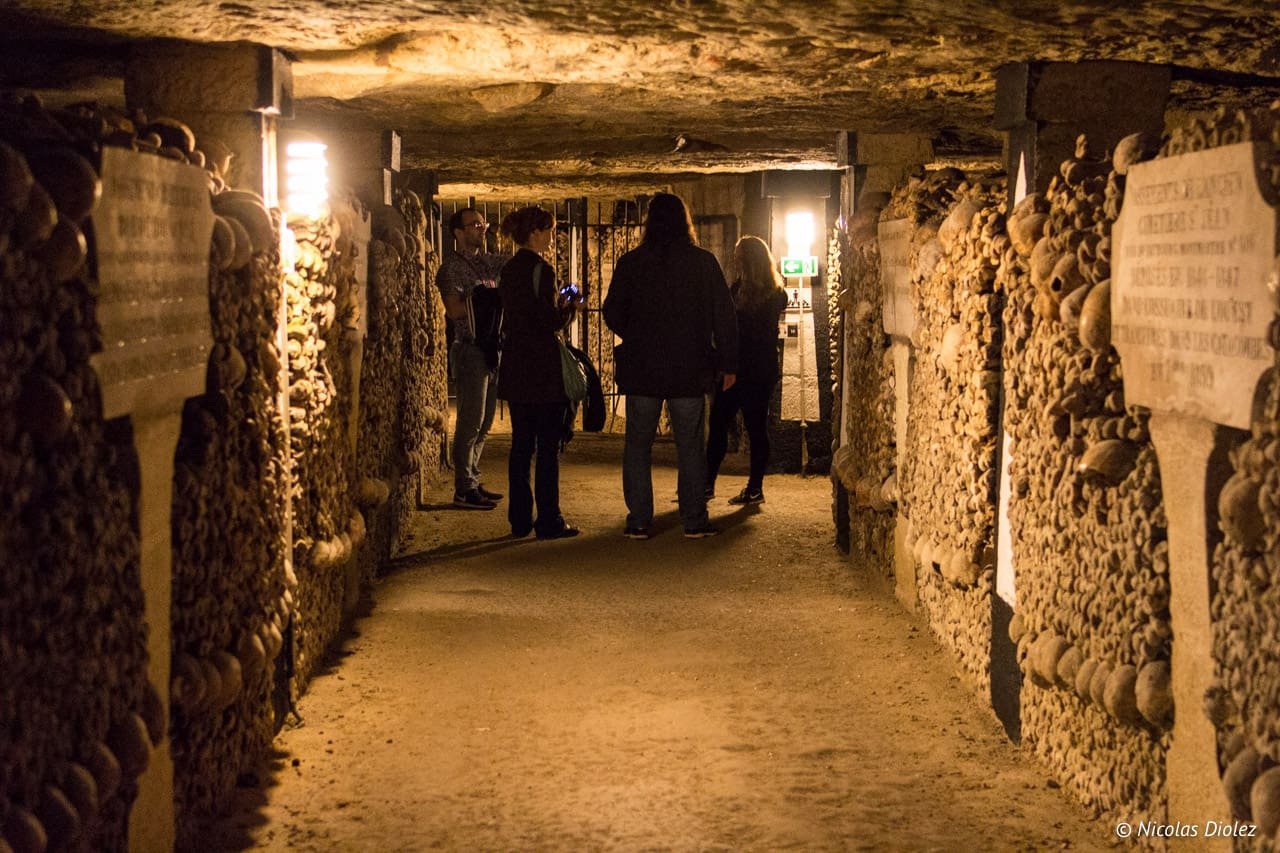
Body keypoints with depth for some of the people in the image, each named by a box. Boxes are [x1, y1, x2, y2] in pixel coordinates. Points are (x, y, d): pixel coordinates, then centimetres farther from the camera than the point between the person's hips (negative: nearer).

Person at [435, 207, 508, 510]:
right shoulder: (452, 266, -8)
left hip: (491, 349, 8)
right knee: (470, 422, -7)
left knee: (483, 422, 12)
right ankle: (464, 490, -4)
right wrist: (489, 300, -15)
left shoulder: (487, 262, 15)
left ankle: (472, 482, 20)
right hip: (470, 350, -8)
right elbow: (454, 310, -18)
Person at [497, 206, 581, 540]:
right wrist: (569, 306, 3)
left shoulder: (508, 270, 12)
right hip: (542, 369, -8)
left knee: (521, 444, 11)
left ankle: (520, 519, 14)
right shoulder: (540, 269, -13)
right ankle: (549, 521, -1)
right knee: (547, 447, -3)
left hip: (515, 368, 8)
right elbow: (551, 322, -17)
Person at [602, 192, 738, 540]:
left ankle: (638, 521, 6)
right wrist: (728, 364, 6)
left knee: (638, 444, 8)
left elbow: (613, 313, 2)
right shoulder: (704, 263, -3)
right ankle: (694, 520, 9)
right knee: (690, 446, 8)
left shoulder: (630, 263, -3)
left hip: (641, 368, 0)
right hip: (690, 369, 0)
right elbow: (724, 316, -1)